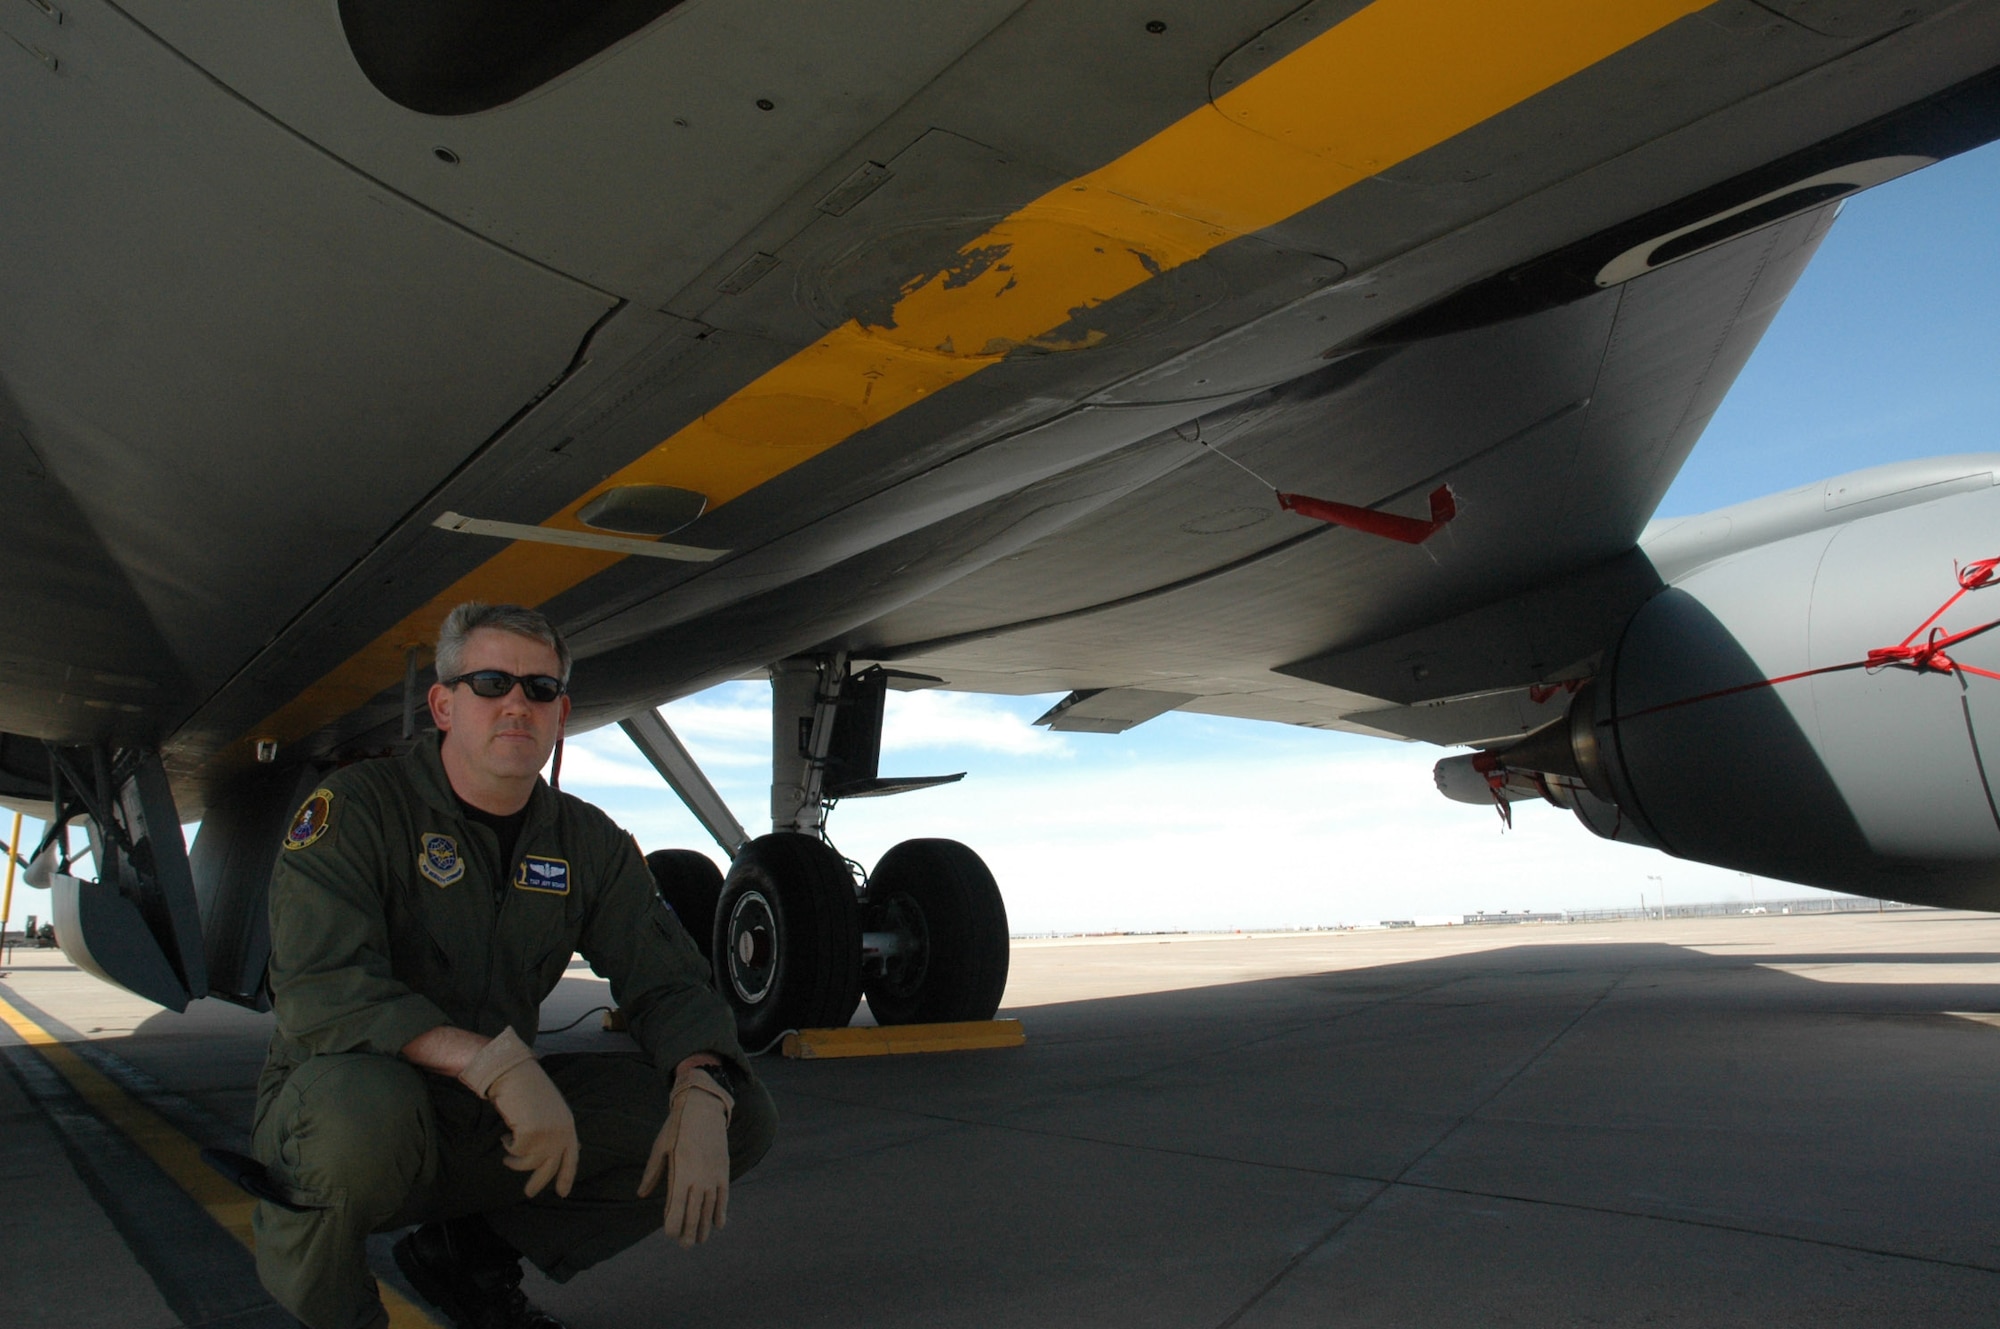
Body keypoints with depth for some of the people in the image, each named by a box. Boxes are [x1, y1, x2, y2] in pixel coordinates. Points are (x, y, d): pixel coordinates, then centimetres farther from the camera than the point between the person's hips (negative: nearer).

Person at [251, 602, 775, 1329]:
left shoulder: (588, 842, 1)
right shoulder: (355, 808, -13)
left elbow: (669, 983, -1)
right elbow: (319, 991, -26)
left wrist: (701, 1103, -22)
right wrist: (497, 1064, -37)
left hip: (493, 1126, 5)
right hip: (332, 1104, -4)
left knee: (739, 1116, -8)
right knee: (363, 1103, -41)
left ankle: (472, 1252, 6)